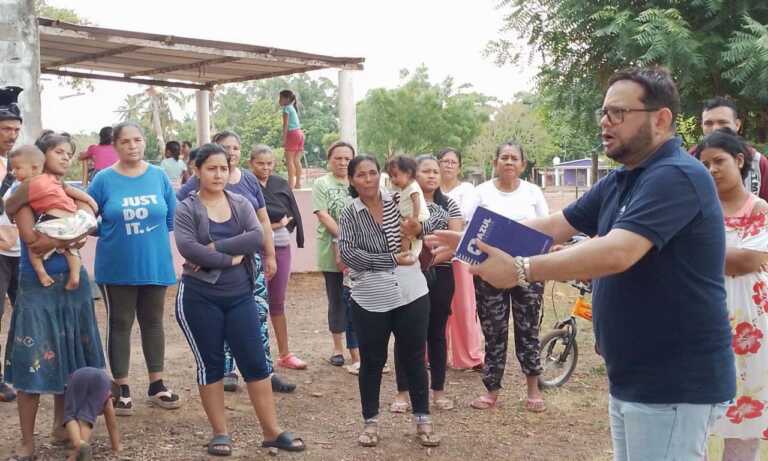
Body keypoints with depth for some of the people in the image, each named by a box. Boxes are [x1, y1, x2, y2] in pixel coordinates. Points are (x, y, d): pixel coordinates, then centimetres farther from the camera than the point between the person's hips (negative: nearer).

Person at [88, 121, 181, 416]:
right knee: (119, 325, 6)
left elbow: (172, 218, 5)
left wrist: (150, 235, -1)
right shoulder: (104, 180, -6)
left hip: (155, 264, 2)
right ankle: (122, 390, 16)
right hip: (117, 268, -2)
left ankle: (156, 386, 24)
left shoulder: (159, 176, -1)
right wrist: (112, 233, -7)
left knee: (153, 323, 13)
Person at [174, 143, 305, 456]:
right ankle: (220, 433, 18)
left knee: (255, 363, 4)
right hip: (199, 298, -3)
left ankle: (272, 432, 12)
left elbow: (257, 238, -11)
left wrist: (215, 248, -18)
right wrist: (231, 258, -16)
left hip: (240, 296, 3)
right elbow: (188, 249, -19)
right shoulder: (187, 209, -4)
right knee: (210, 365, 7)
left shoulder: (241, 204, 5)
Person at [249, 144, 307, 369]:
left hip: (281, 246, 5)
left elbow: (294, 215, 10)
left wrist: (281, 224, -4)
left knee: (278, 302, 12)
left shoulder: (281, 185, 10)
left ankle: (285, 354, 19)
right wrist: (269, 226, -12)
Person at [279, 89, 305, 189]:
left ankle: (291, 183, -12)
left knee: (290, 160, -8)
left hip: (292, 134, -8)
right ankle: (298, 183, 5)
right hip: (300, 133, 8)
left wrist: (284, 139, -12)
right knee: (296, 160, 7)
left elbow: (286, 125, -11)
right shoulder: (293, 108, 21)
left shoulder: (286, 108, -4)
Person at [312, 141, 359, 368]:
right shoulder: (321, 184, 2)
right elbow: (323, 215, -7)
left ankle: (356, 353, 7)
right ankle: (338, 347, 24)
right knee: (337, 301, 9)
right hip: (333, 252, -1)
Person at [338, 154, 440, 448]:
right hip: (370, 301, -1)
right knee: (372, 362, 10)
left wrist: (420, 229, -16)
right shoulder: (349, 215, -2)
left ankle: (423, 420, 22)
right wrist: (391, 260, -20)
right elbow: (349, 255, -14)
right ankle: (370, 421, 25)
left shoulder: (396, 202, 1)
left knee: (414, 358, 9)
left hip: (411, 294, 1)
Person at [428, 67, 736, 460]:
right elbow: (554, 226, 9)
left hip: (675, 382, -9)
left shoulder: (676, 176, -20)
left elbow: (616, 253, -31)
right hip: (633, 375, 10)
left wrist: (522, 270, -30)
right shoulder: (618, 183, 12)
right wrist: (477, 239, -1)